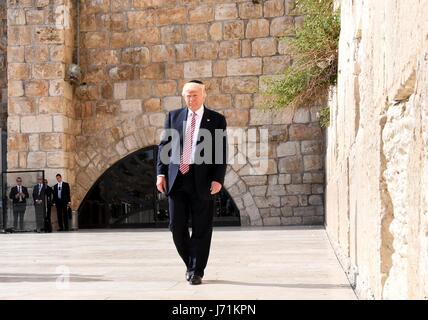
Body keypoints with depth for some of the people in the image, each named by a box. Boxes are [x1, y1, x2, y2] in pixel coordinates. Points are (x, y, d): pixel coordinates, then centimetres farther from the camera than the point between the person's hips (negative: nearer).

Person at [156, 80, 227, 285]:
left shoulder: (216, 120, 4)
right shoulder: (173, 116, 11)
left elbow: (222, 152, -1)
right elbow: (163, 146, 11)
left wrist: (218, 179, -11)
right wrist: (161, 173, 1)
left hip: (202, 181, -2)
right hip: (176, 179, 3)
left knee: (201, 229, 2)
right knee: (176, 226, 4)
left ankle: (197, 272, 14)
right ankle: (191, 264, 26)